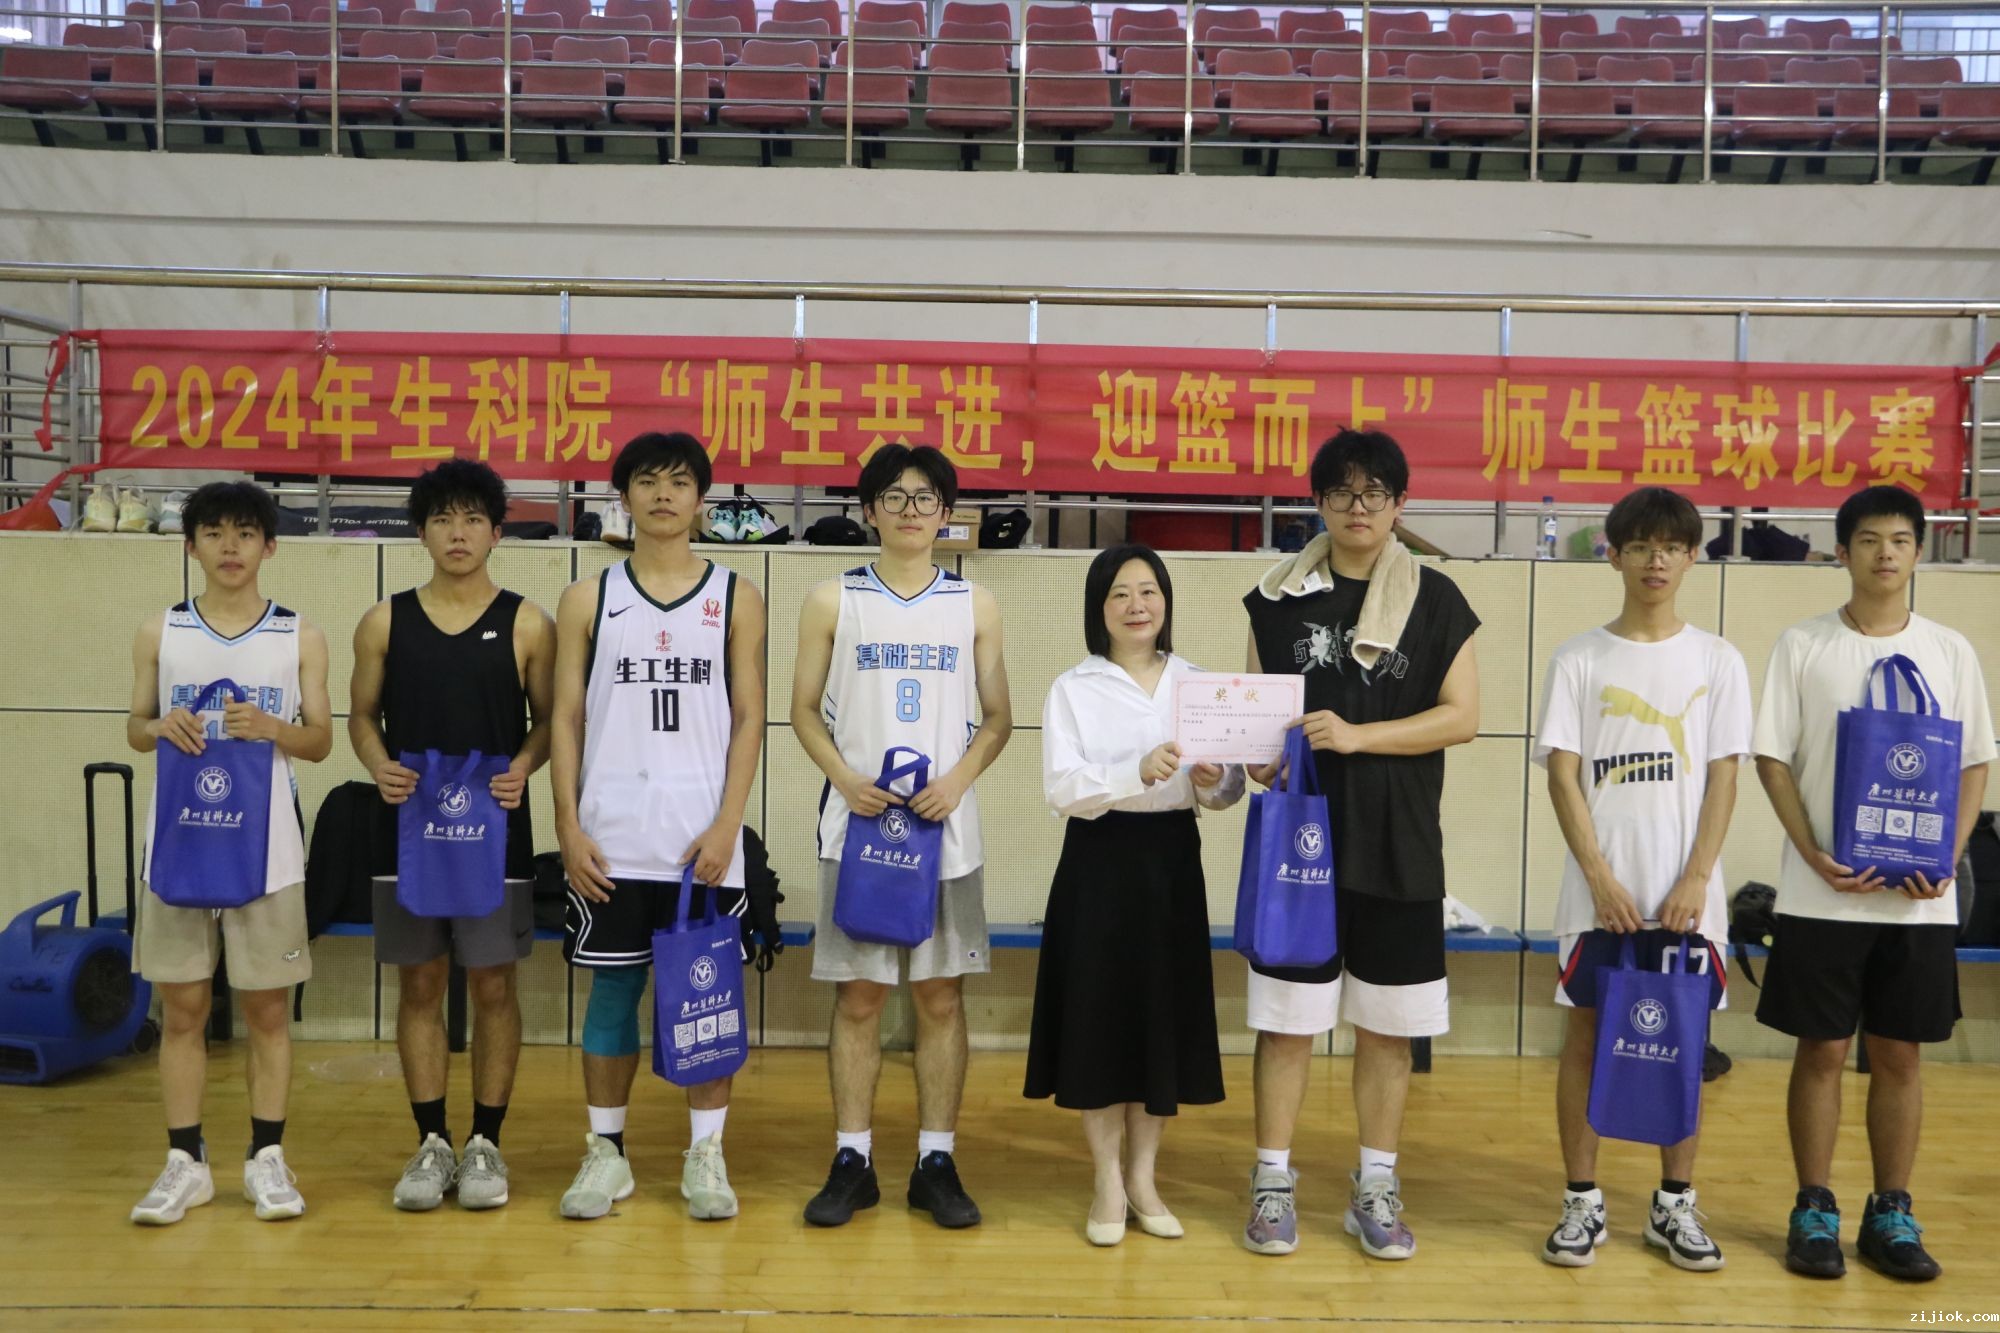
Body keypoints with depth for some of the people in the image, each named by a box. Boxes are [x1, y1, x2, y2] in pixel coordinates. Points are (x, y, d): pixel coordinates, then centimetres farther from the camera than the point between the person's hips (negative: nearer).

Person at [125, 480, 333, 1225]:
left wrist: (274, 729, -17)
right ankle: (185, 1162, 18)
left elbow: (321, 741, 3)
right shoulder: (160, 633, 5)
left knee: (267, 1007, 5)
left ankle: (266, 1159, 16)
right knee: (182, 1006, 7)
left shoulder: (300, 638, 2)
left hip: (266, 848, -1)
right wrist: (160, 727, -12)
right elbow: (135, 729, 10)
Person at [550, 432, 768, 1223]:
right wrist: (569, 826, -4)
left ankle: (706, 1154, 17)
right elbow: (566, 718, 5)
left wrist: (726, 824, -8)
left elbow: (749, 719, 2)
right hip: (612, 841, 1)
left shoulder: (736, 599, 5)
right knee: (613, 990, 9)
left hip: (704, 841, 0)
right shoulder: (587, 600, 7)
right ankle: (605, 1152, 21)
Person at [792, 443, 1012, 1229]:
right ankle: (852, 1162, 15)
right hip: (857, 824, -1)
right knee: (858, 995, 4)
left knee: (941, 994, 5)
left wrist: (958, 779, -10)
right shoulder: (833, 601, 4)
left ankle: (936, 1163, 16)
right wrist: (845, 779, -12)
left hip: (945, 826, 1)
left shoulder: (974, 606, 7)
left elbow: (998, 718, 8)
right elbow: (805, 710, 5)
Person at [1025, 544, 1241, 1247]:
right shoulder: (1072, 688, -1)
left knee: (1164, 1016, 7)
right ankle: (1107, 1184, 16)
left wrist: (1212, 785, -19)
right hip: (1099, 861, -2)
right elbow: (1061, 788, -12)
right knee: (1098, 1017, 1)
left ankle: (1142, 1178, 23)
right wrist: (1137, 773, -27)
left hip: (1172, 860, 2)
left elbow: (1234, 782, 4)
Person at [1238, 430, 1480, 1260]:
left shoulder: (1434, 600, 1)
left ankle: (1375, 1190, 23)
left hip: (1397, 849, 0)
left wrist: (1357, 736, -16)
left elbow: (1462, 716, -5)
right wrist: (1256, 754, -12)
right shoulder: (1278, 598, 4)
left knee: (1387, 1023, 8)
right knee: (1288, 1017, 5)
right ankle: (1273, 1184, 18)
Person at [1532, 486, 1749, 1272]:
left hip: (1687, 896, 1)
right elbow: (1562, 774, -2)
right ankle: (1582, 1201, 16)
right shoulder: (1579, 660, 2)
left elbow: (1723, 777, 2)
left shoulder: (1717, 661, 5)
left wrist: (1696, 880, -8)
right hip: (1599, 892, -1)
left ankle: (1675, 1205, 22)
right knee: (1586, 1037, 4)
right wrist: (1600, 876, -11)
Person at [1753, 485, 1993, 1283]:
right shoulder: (1802, 646, -1)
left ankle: (1891, 1214, 22)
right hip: (1821, 895, -2)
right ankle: (1813, 1210, 17)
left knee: (1899, 1054, 10)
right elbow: (1772, 760, -2)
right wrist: (1816, 858, -13)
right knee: (1821, 1050, 5)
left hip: (1920, 899, 2)